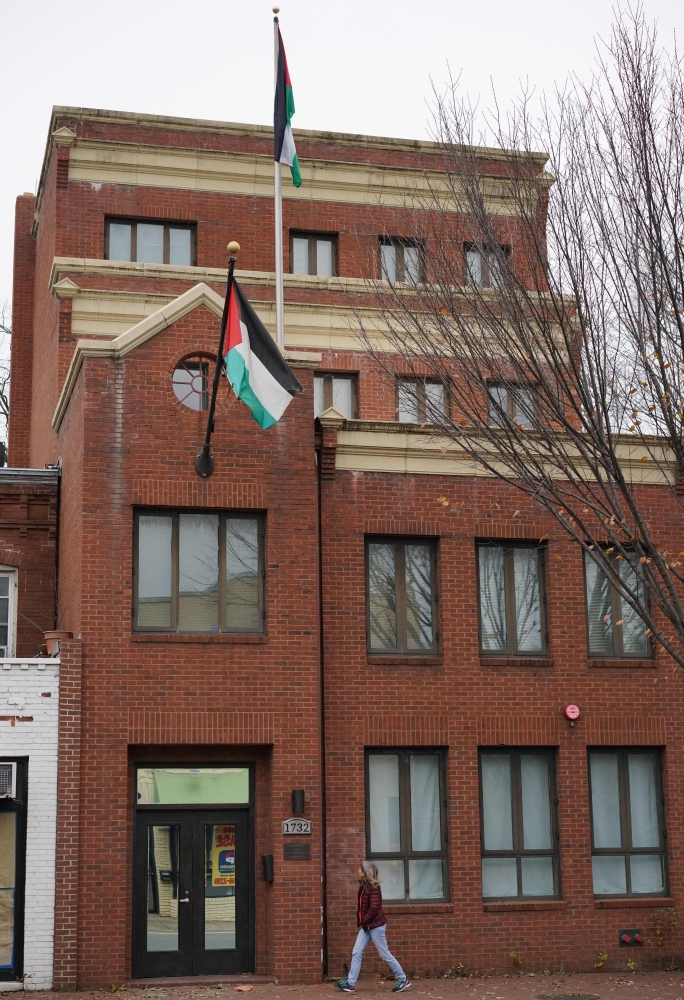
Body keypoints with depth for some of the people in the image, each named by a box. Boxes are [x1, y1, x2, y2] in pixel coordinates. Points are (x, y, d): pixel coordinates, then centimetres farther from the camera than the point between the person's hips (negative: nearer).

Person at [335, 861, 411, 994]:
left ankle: (403, 980, 11)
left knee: (384, 954, 0)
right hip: (366, 926, 9)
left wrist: (364, 922, -14)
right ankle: (350, 983, 3)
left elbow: (374, 908, -22)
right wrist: (360, 923, 6)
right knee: (356, 952, 2)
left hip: (376, 925, -9)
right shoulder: (363, 887, 9)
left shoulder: (373, 888, -17)